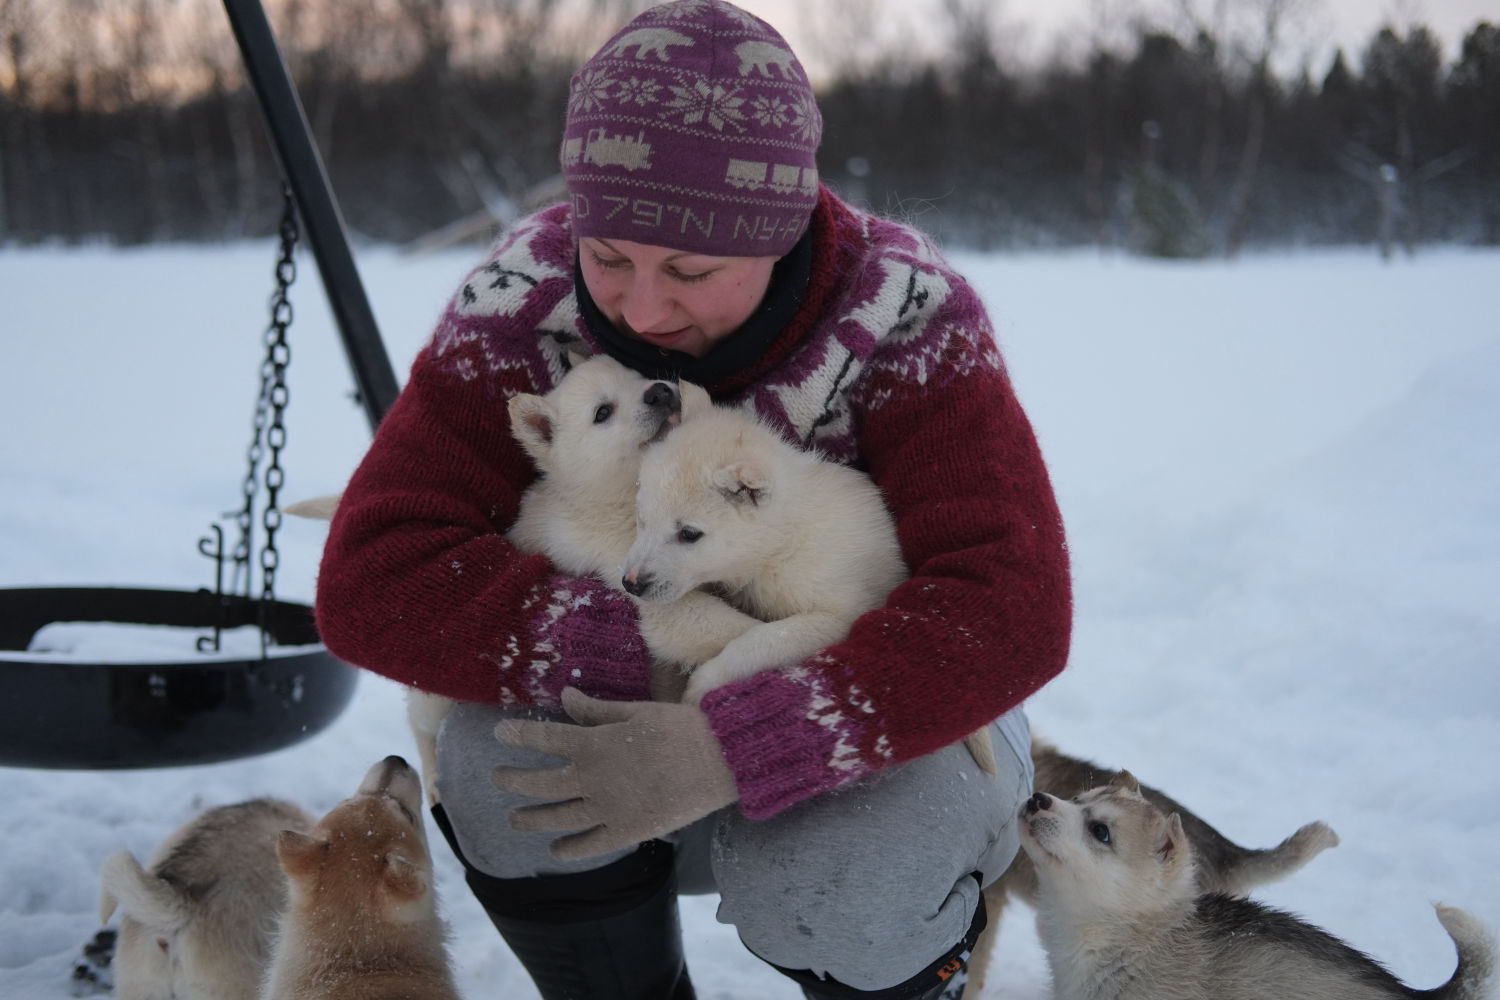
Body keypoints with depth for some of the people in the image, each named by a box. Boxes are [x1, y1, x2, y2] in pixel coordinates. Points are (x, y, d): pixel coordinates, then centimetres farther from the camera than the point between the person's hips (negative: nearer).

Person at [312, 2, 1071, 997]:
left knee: (835, 892, -34)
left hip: (889, 716, -2)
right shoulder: (521, 303, -17)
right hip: (641, 714, 2)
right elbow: (371, 577, -24)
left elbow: (1012, 608, -31)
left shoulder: (904, 315, -22)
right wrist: (651, 649, -34)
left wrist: (732, 750, -42)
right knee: (512, 755, -30)